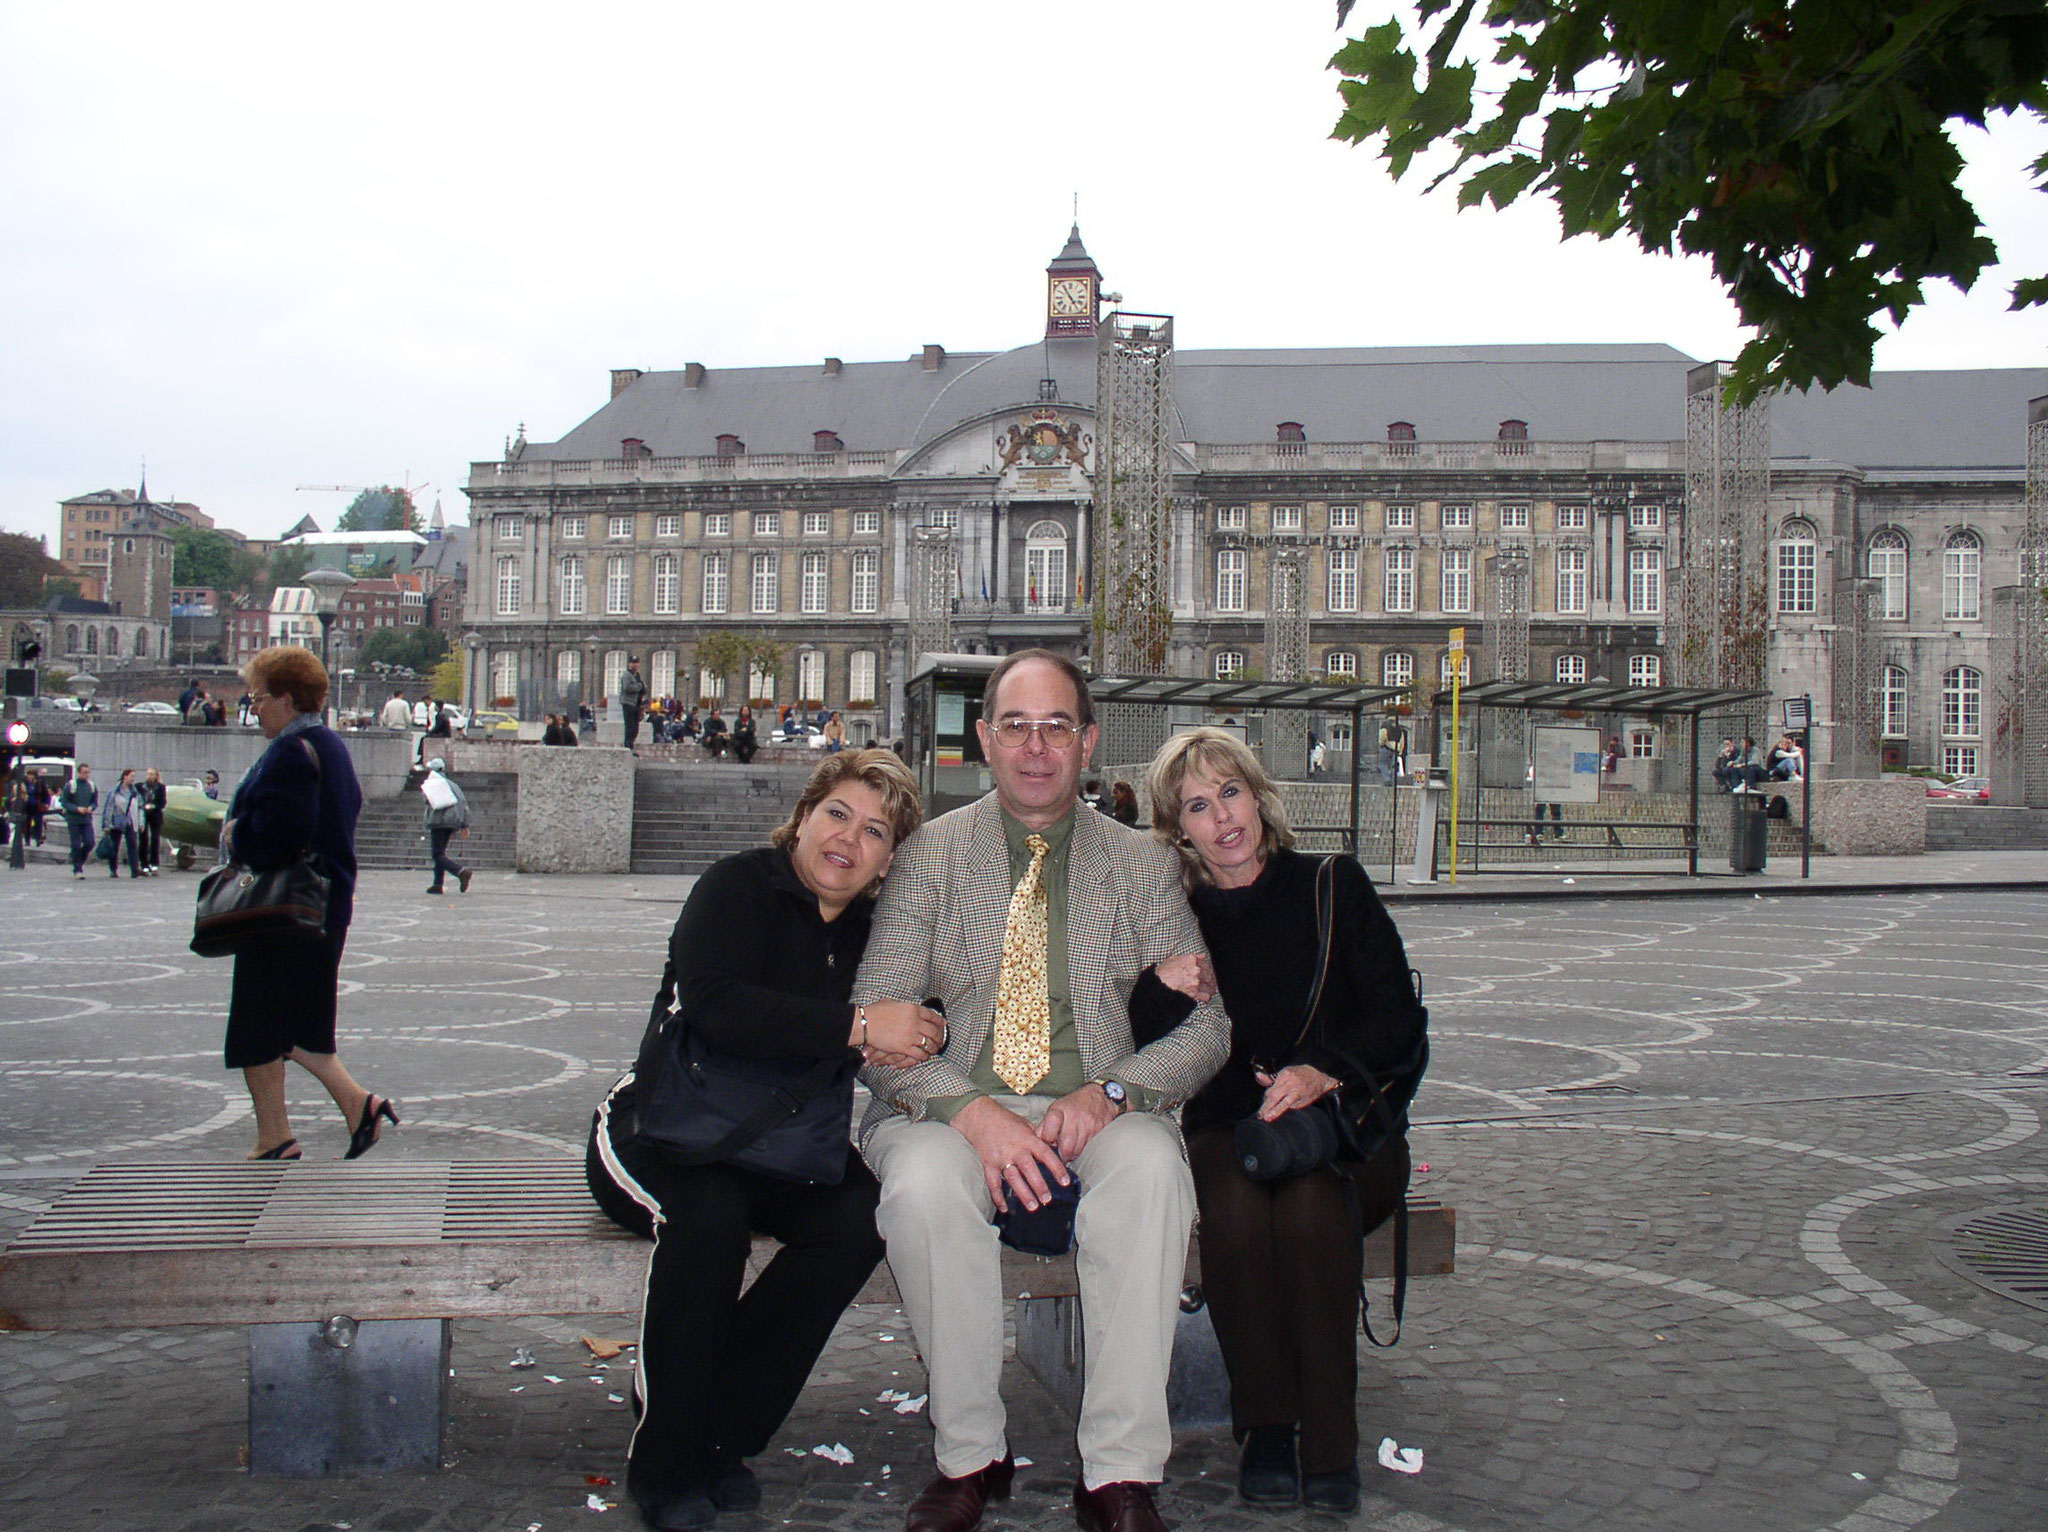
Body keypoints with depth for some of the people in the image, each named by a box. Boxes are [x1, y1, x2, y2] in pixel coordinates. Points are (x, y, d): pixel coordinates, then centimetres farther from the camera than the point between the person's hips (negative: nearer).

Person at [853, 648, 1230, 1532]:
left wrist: (1107, 1095, -16)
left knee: (1152, 1167, -33)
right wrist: (970, 1110, -21)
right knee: (925, 1182, -34)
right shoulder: (928, 855, 7)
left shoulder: (1145, 867, 10)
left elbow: (1203, 1024, 5)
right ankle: (970, 1457, -15)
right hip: (954, 1110, 0)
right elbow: (875, 1025, -2)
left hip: (1094, 1117, 1)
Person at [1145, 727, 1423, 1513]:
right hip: (1227, 1129, 1)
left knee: (1311, 1204, -33)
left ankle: (1329, 1445, -21)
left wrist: (1322, 1070, -18)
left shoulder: (1333, 887, 4)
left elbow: (1398, 1017, -1)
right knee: (1234, 1208, -33)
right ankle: (1266, 1427, -18)